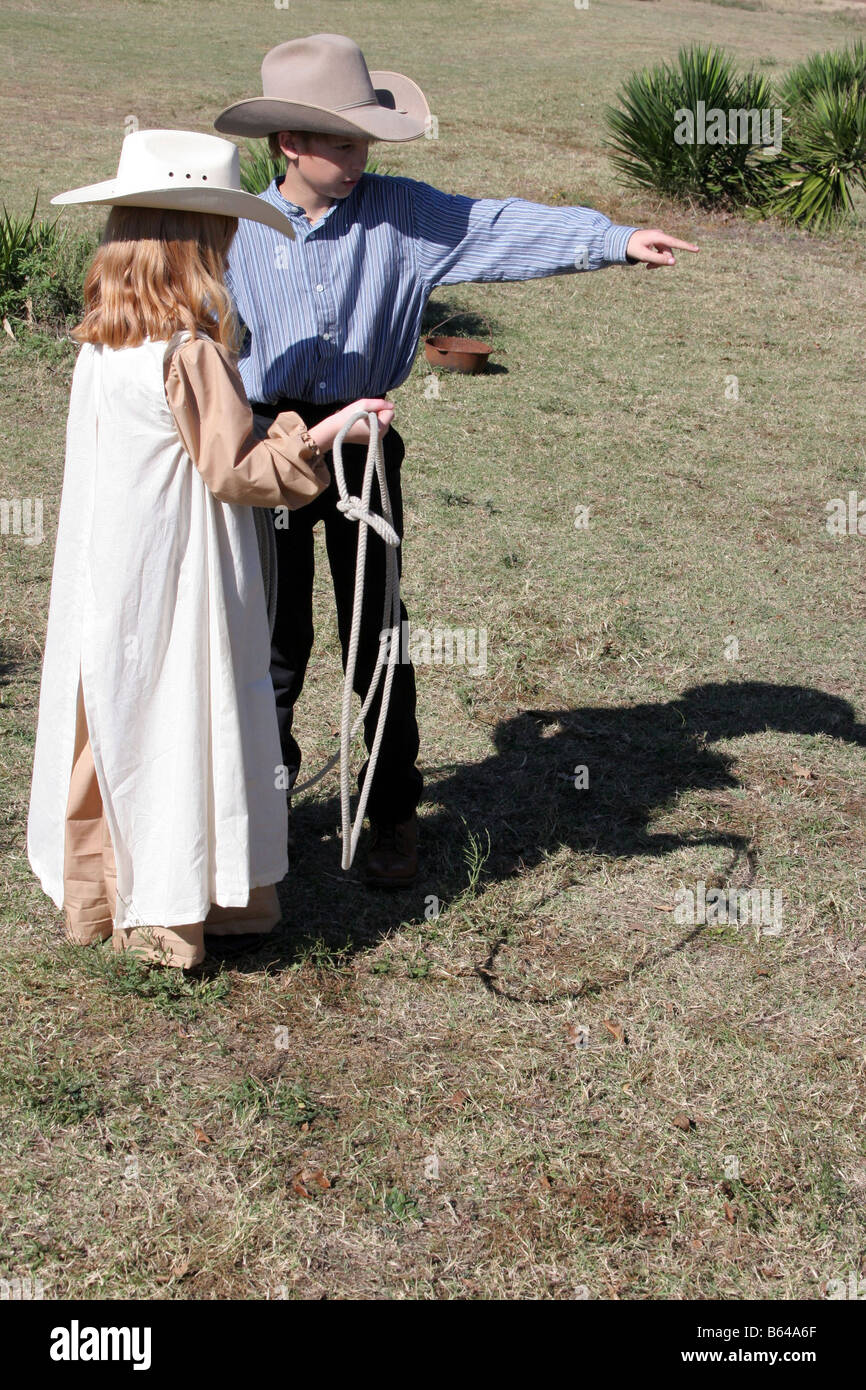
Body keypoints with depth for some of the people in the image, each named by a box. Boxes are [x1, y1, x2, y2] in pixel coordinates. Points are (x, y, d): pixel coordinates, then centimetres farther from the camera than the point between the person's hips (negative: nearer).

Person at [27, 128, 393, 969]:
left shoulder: (98, 346, 5)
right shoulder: (190, 352, -18)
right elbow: (236, 470, -15)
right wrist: (324, 433, -10)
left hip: (106, 578, 8)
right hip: (179, 583, -8)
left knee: (116, 722, 16)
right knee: (183, 725, 4)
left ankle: (95, 895, 29)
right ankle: (167, 916, 14)